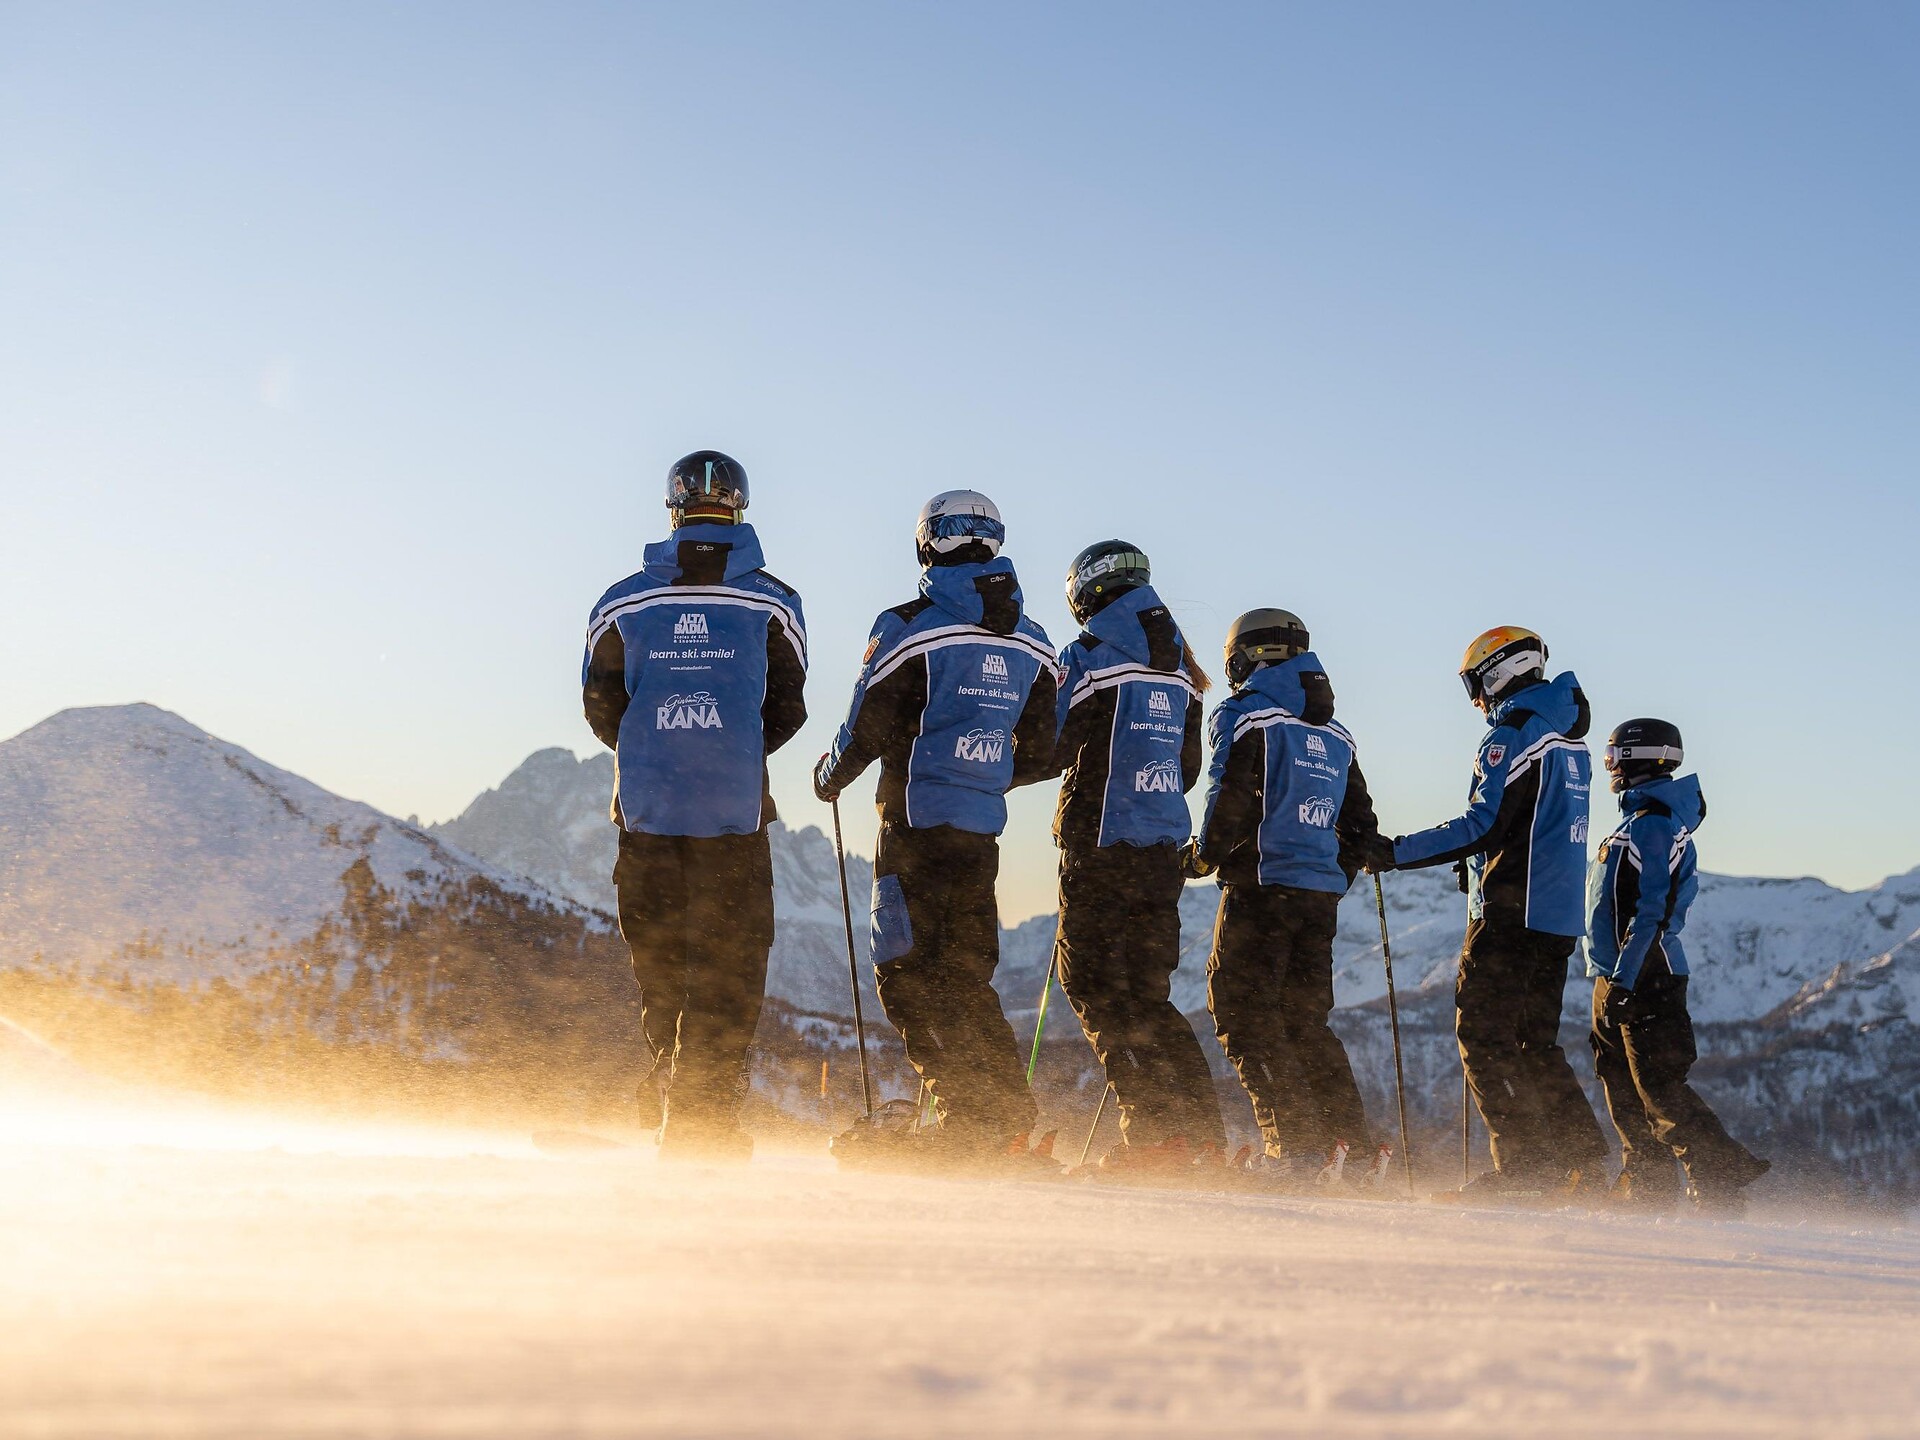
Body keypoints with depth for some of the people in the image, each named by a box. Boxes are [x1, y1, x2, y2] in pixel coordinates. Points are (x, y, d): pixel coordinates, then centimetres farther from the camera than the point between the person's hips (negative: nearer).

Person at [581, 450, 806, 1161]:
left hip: (646, 804, 2)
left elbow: (600, 708, 7)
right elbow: (787, 712, 4)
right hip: (736, 809, -2)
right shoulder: (773, 603, -1)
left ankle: (668, 1097, 20)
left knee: (658, 957, 16)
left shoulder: (622, 601, 2)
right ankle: (703, 1121, -1)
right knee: (729, 965, 3)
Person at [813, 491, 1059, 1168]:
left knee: (907, 972, -2)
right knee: (965, 972, 15)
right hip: (983, 829, 6)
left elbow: (869, 729, -9)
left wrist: (831, 775, 12)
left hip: (917, 824, -6)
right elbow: (1040, 754, 13)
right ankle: (1004, 1112, 10)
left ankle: (976, 1118, -9)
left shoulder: (909, 627, -8)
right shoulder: (1032, 642, 11)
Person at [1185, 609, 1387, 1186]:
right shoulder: (1335, 734, 18)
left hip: (1263, 886, -7)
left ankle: (1301, 1150, -13)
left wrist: (1204, 856, 2)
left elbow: (1231, 799, -14)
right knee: (1306, 1023, 15)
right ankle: (1353, 1148, 10)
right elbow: (1361, 827, 19)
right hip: (1322, 898, 7)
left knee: (1243, 1015, -3)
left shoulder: (1243, 715, -4)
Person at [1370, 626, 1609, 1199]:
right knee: (1535, 1041, 15)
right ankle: (1581, 1159, 13)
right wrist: (1477, 861, 27)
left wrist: (1396, 853, -18)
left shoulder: (1514, 734, -11)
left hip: (1511, 913, -9)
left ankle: (1523, 1166, -8)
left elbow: (1486, 824, -19)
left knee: (1482, 1035, -5)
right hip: (1561, 917, 9)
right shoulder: (1571, 740, 17)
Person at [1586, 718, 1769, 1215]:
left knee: (1659, 1087, -9)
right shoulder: (1640, 820, 17)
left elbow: (1651, 914, -21)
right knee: (1621, 1084, 11)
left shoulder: (1654, 825, -14)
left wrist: (1622, 980, -23)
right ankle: (1646, 1186, 17)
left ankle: (1722, 1178, -5)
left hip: (1645, 976, -10)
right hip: (1620, 975, 10)